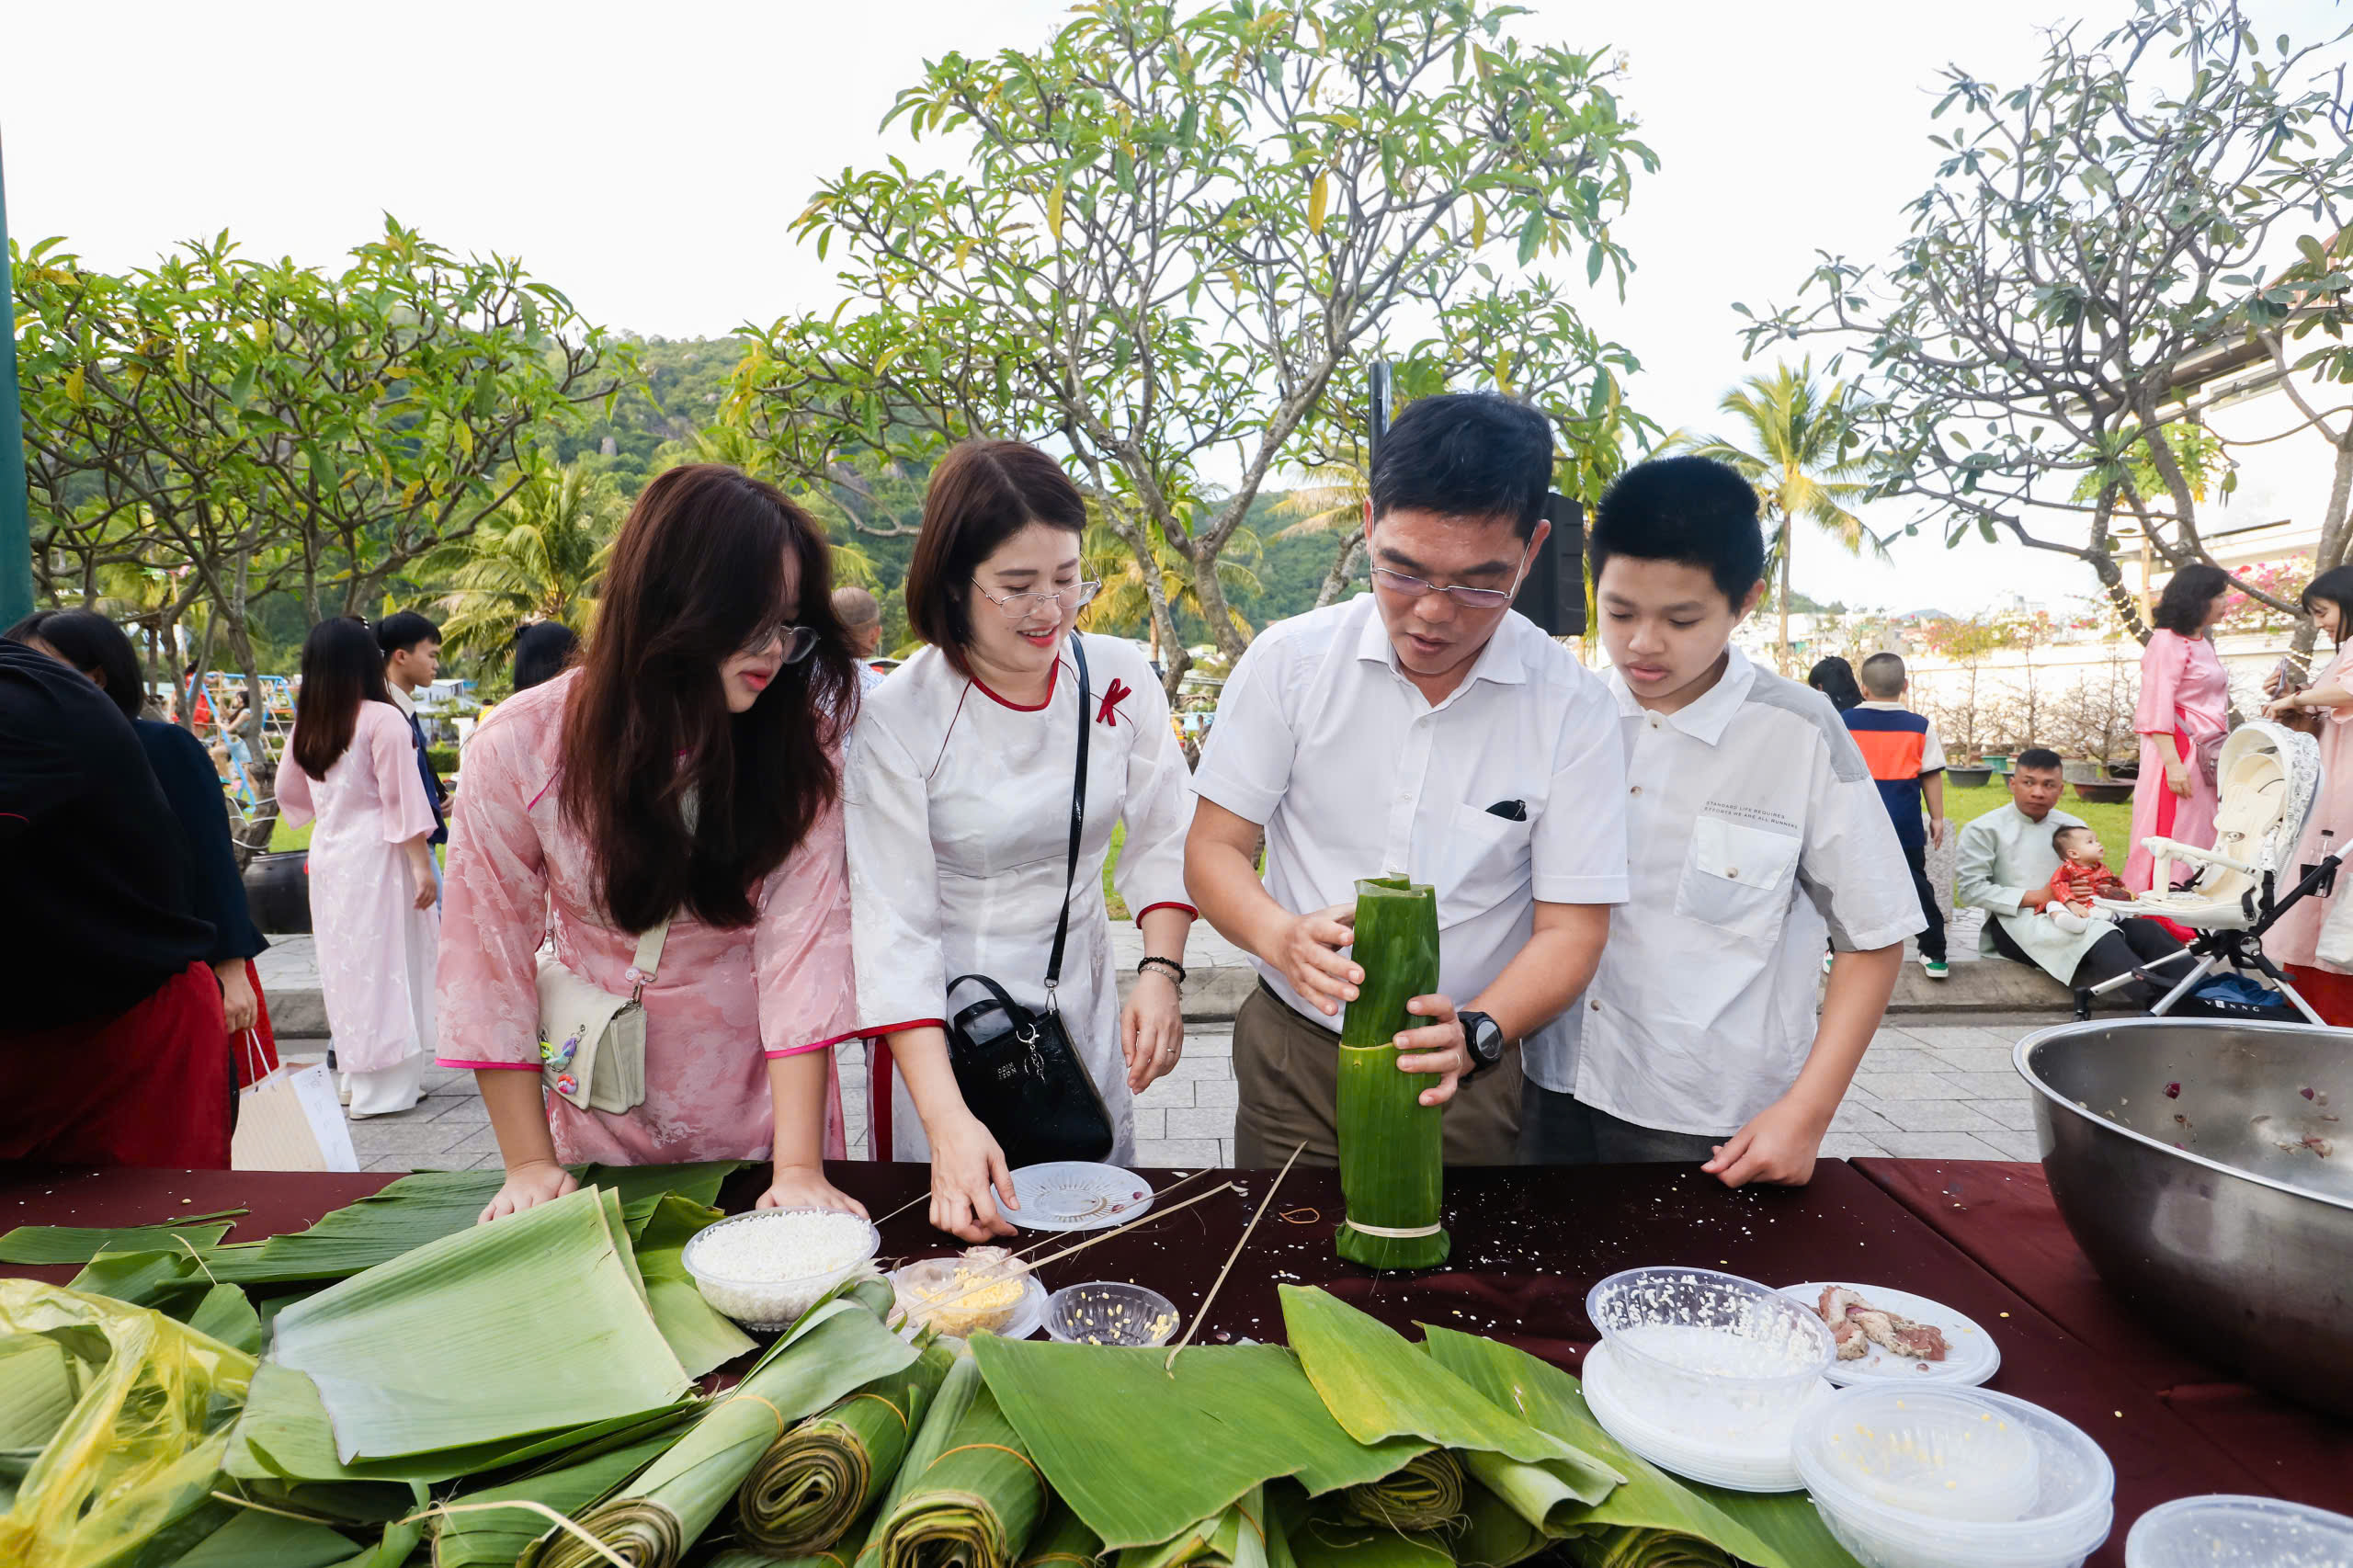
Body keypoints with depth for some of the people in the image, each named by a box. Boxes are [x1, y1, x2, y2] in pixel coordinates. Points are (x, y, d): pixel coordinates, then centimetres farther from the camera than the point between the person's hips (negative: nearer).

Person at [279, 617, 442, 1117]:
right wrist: (421, 865, -14)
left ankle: (356, 1076, 23)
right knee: (385, 966, -1)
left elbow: (290, 794, 20)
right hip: (375, 855, -6)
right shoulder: (383, 720, -11)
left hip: (327, 855, 6)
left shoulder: (306, 726, 8)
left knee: (345, 964, 13)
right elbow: (402, 799, -15)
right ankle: (386, 1088, 1)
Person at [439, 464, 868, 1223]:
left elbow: (804, 939, -22)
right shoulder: (520, 747, -15)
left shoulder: (802, 738, -15)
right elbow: (492, 956, -9)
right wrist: (529, 1165, -8)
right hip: (602, 1127, 0)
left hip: (767, 1118, 0)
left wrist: (799, 1167, -26)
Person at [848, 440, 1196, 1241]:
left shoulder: (1119, 679, -8)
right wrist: (948, 1122, -29)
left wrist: (1160, 974, -15)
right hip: (944, 1022, -3)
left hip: (1083, 1005, 3)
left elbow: (1164, 843, 2)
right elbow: (893, 929, -21)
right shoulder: (894, 718, -18)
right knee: (959, 1228, 10)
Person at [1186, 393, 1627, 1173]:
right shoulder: (1288, 660, -8)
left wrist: (1474, 1032, -28)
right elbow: (1215, 848, -4)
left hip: (1470, 1078, 0)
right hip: (1294, 1059, 1)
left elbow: (1571, 928, -9)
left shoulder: (1571, 706, -10)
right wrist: (1285, 936, -25)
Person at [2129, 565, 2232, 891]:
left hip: (2207, 758, 9)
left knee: (2202, 843, 8)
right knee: (2170, 841, -8)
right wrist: (2173, 763, -21)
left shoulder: (2203, 642, 19)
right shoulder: (2167, 641, -8)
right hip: (2179, 753, -9)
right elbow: (2157, 709, -15)